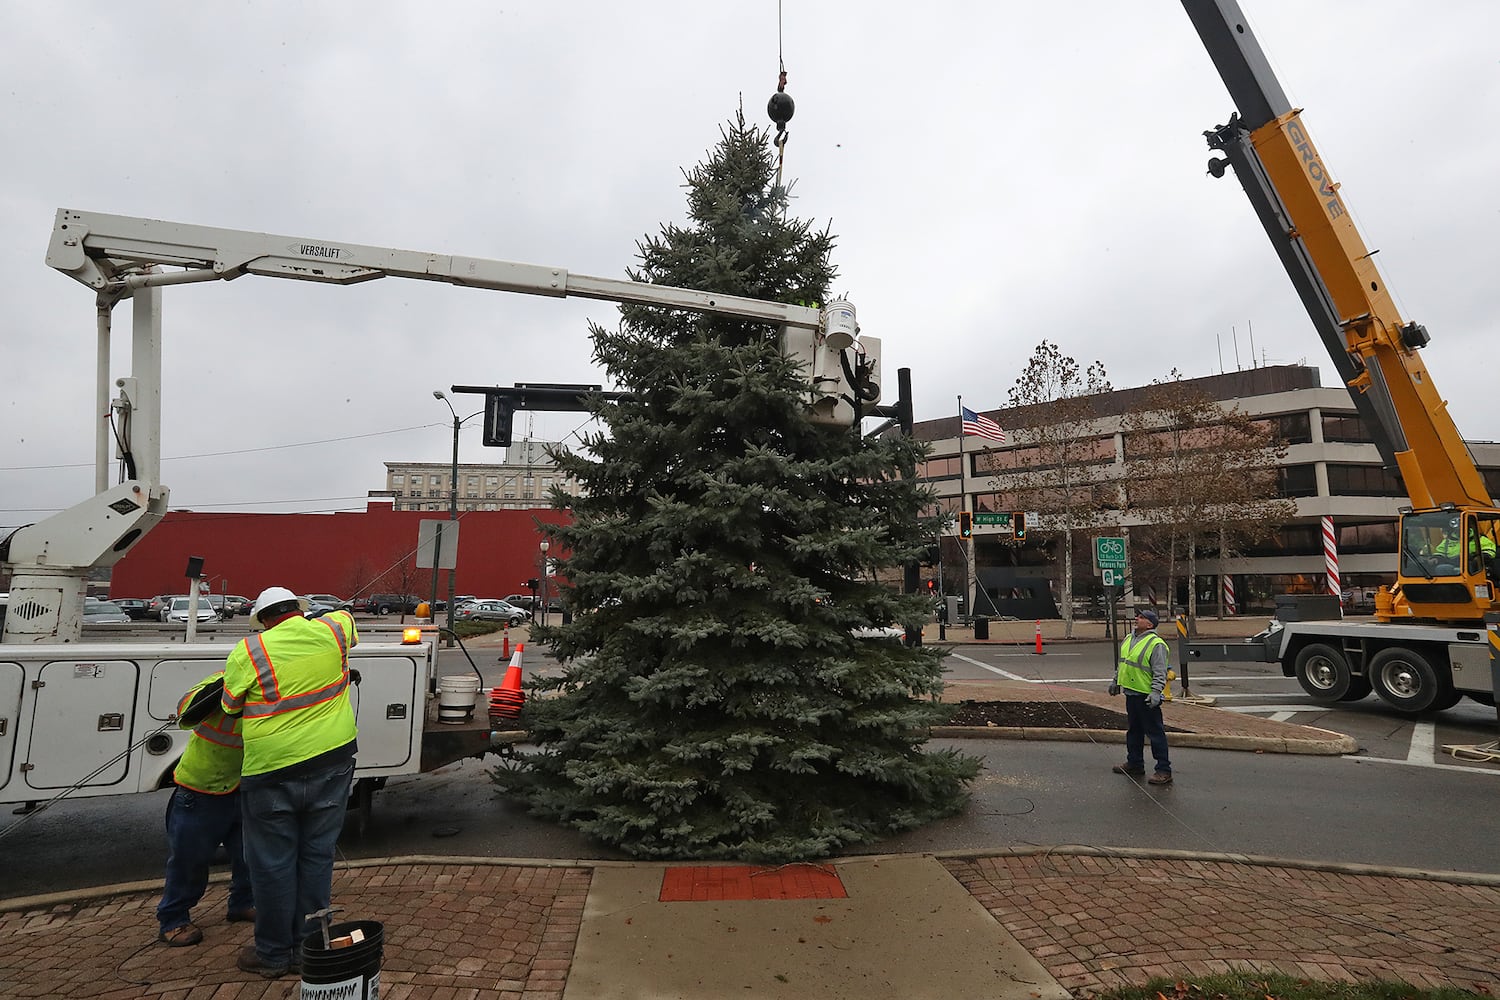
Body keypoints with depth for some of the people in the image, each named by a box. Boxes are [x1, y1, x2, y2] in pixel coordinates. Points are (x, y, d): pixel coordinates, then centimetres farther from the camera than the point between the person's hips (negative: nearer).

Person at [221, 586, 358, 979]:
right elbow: (347, 618, 23)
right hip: (331, 763, 3)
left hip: (273, 772, -3)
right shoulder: (330, 631, -1)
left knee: (273, 863, 13)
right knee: (316, 857, 14)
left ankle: (273, 954, 27)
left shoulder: (248, 651, -9)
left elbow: (231, 705, 4)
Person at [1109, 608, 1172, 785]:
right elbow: (1121, 664, 23)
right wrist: (1116, 682, 26)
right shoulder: (1128, 639, 12)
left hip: (1146, 696, -9)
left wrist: (1156, 692, -25)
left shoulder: (1156, 644, -14)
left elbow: (1160, 672, -17)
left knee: (1155, 733, -2)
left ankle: (1163, 770, 6)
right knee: (1133, 731, 18)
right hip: (1131, 693, 9)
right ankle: (1134, 764, 29)